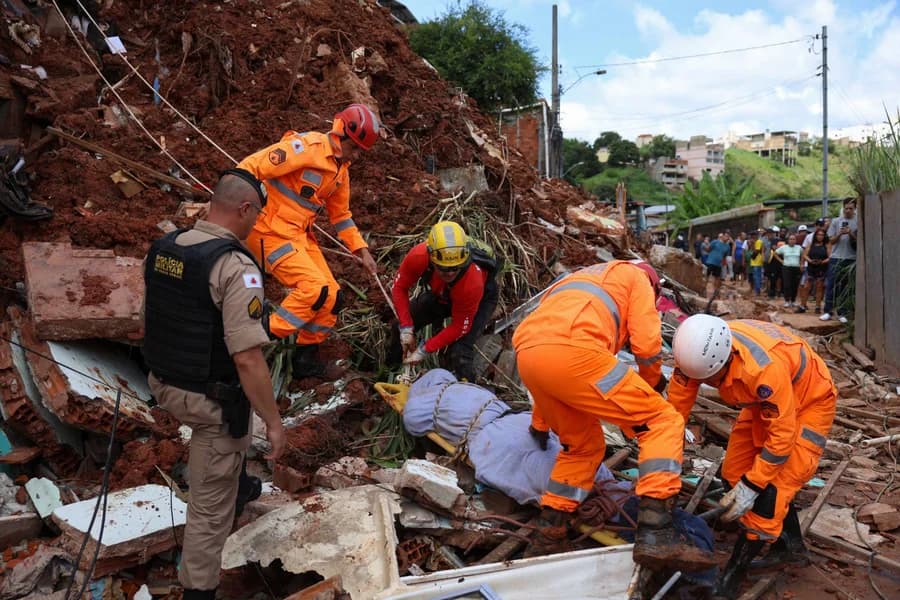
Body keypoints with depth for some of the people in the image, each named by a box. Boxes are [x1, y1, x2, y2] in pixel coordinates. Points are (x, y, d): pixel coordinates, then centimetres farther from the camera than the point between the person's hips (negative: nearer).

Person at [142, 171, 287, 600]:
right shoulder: (235, 267, -25)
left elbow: (150, 320, 13)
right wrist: (274, 421, -18)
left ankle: (239, 485, 61)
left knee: (235, 432, 37)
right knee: (211, 504, 8)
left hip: (165, 384, 9)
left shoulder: (163, 248, 0)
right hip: (210, 400, -9)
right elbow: (248, 360, -28)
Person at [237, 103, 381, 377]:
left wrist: (361, 250, 13)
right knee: (314, 288, -20)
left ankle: (306, 359, 20)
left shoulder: (341, 169, 10)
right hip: (271, 232, -8)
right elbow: (249, 168, -22)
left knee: (331, 296, 4)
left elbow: (341, 214, 20)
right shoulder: (305, 147, -18)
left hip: (301, 235, 9)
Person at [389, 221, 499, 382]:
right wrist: (406, 329, -23)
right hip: (441, 293, 4)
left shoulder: (472, 283, -45)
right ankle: (392, 368, 33)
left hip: (480, 299, -4)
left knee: (460, 351, -21)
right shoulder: (419, 256, -38)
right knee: (401, 326, 1)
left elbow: (459, 327, -29)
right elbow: (399, 288, -18)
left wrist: (424, 350, -27)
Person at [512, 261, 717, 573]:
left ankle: (551, 524, 29)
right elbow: (646, 343, 9)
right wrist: (653, 382, 34)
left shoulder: (582, 280, 43)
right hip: (570, 351, -7)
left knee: (584, 444, 27)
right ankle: (654, 534, -7)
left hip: (527, 354, 8)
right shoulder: (636, 277, 25)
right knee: (663, 422, 4)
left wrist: (539, 425, 52)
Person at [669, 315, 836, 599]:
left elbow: (782, 436, -32)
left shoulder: (765, 368, -43)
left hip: (808, 401, -7)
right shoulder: (699, 351, -25)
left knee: (770, 488, -12)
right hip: (766, 401, 7)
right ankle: (790, 546, 28)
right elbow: (676, 407, -16)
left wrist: (751, 486, -26)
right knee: (736, 472, 8)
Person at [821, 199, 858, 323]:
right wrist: (840, 234, -13)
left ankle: (842, 313, 9)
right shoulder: (836, 222, 7)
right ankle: (828, 311, 4)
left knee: (846, 287, 3)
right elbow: (831, 240, 6)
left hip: (851, 258, 0)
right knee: (831, 285, -1)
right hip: (836, 258, 0)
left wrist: (850, 234, -15)